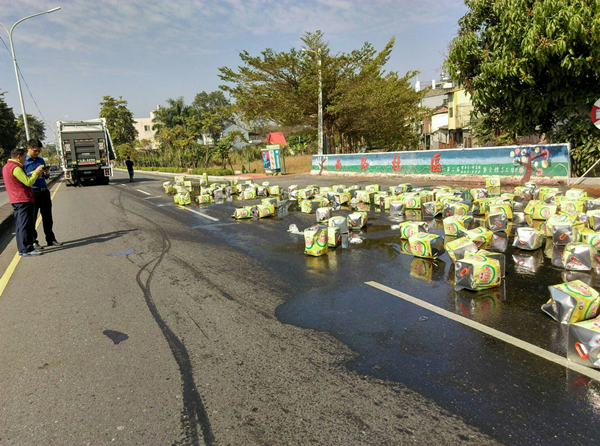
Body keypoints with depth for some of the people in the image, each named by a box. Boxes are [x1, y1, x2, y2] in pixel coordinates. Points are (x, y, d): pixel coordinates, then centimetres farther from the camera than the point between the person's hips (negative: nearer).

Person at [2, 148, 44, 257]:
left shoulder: (6, 167, 17)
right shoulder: (15, 168, -15)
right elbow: (28, 182, -19)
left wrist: (34, 174, 11)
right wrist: (36, 172, -6)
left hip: (15, 200, 10)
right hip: (23, 200, -10)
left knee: (20, 225, 14)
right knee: (25, 225, -8)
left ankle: (22, 248, 21)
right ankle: (26, 250, -6)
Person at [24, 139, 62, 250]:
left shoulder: (41, 160, 14)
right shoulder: (23, 161, -3)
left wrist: (46, 173, -1)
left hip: (44, 191, 6)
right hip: (32, 192, -6)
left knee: (47, 217, 11)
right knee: (31, 218, 1)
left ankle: (50, 239, 20)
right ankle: (33, 242, 9)